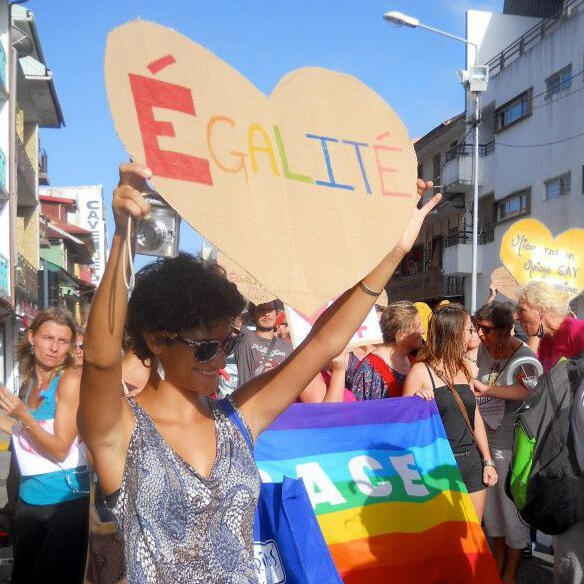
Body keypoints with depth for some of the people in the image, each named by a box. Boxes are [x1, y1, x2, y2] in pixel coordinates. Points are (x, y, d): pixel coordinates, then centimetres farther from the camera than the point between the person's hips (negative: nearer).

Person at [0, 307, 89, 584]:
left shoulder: (70, 380, -14)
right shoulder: (28, 384, 7)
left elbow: (60, 449, -17)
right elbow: (25, 439, 11)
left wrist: (23, 415, -25)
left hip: (65, 500, -7)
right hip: (29, 499, 7)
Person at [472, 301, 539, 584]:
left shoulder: (523, 354, -16)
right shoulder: (483, 349, 2)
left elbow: (529, 389, -37)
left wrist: (486, 390, -41)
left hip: (512, 444, -6)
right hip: (486, 440, 6)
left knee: (513, 508, 7)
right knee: (492, 506, 18)